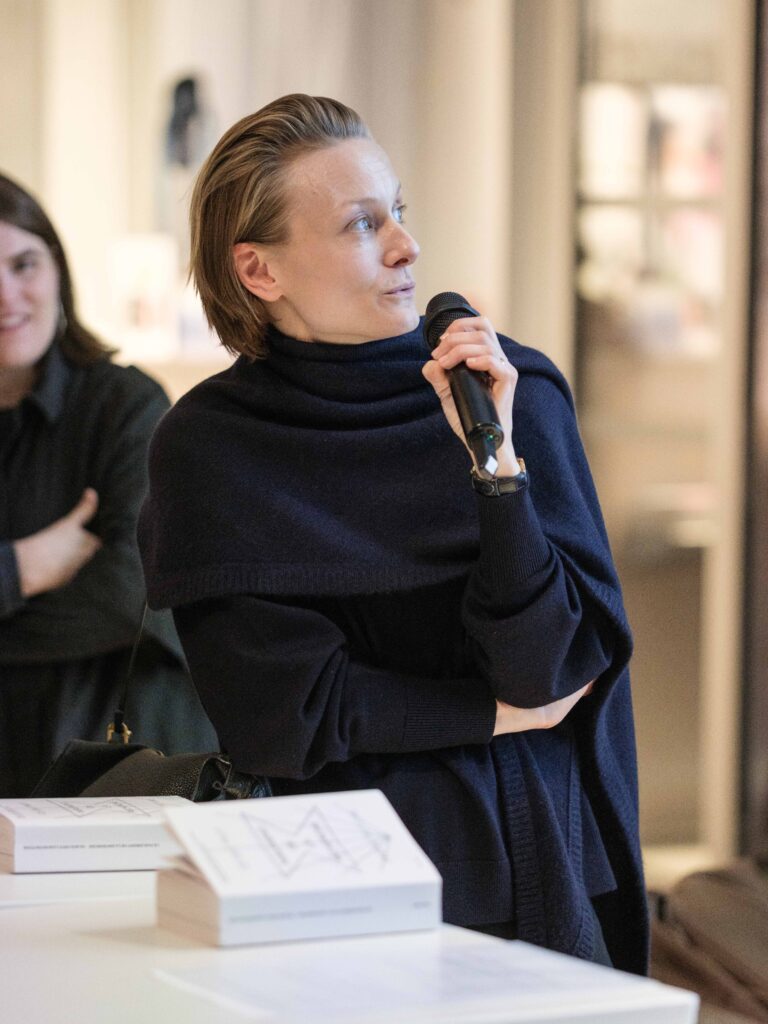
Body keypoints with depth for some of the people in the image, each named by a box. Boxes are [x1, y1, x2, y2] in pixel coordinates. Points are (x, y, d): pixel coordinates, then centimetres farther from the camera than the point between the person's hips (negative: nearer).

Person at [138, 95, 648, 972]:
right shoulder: (206, 448, -1)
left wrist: (496, 457, -14)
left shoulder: (519, 392, 1)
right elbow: (283, 711, -4)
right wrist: (499, 713, -2)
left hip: (534, 859, 1)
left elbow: (547, 667, -5)